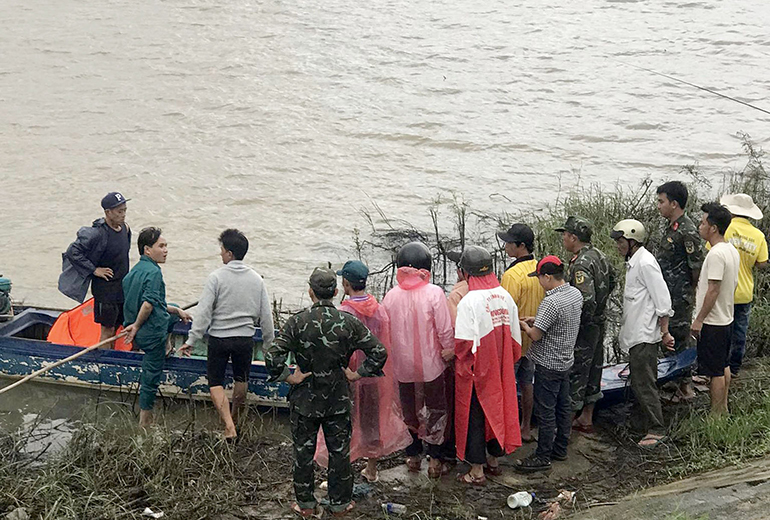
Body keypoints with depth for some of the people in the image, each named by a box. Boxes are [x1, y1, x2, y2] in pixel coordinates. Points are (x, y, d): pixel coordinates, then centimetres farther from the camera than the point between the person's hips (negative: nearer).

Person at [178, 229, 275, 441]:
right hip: (245, 338, 4)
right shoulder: (256, 279, 0)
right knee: (241, 380, 21)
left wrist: (191, 340, -8)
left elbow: (204, 312, -13)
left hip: (219, 338, -3)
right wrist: (268, 343, 16)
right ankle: (235, 420, 38)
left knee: (215, 383, 6)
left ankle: (229, 426, -10)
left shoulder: (217, 277, -12)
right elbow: (266, 315, 4)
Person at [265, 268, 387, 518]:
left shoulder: (297, 322, -14)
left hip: (304, 398, -1)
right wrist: (358, 374, -2)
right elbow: (379, 352, -11)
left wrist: (288, 377, -9)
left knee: (303, 452, 14)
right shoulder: (348, 321, -10)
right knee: (339, 451, 15)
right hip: (338, 399, 1)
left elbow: (272, 356, -22)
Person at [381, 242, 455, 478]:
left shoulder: (391, 295, -8)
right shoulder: (434, 293, -17)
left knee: (408, 409, 20)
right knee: (435, 410, 13)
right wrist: (449, 352, 1)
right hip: (430, 364, -3)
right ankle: (435, 460, 18)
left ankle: (412, 456, 31)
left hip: (403, 365, 3)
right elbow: (445, 330, -16)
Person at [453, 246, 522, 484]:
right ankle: (494, 459, 34)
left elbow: (464, 344, -24)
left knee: (473, 416, 7)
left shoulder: (469, 302, -23)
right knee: (497, 409, 20)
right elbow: (515, 336, 5)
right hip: (500, 367, 6)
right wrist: (508, 361, 17)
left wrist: (462, 368, -6)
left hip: (476, 370, -6)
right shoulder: (505, 297, -2)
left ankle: (477, 470, 14)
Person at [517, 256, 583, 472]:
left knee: (545, 410, 0)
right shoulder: (576, 294, 2)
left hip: (548, 364, -9)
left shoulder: (551, 303, -27)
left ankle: (543, 456, 6)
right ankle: (560, 448, 29)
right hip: (566, 360, 9)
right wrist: (535, 319, 11)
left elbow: (536, 335, -23)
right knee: (563, 405, 18)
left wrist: (524, 325, -3)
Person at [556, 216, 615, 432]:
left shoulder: (581, 264, -25)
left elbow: (586, 300, -31)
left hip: (583, 329, -10)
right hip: (599, 323, 10)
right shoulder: (598, 255, 5)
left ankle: (568, 421, 8)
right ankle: (586, 418, 30)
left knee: (575, 374, 0)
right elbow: (611, 281, 19)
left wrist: (577, 326, -20)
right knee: (593, 370, 18)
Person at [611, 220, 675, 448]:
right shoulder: (633, 262, 14)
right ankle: (650, 425, 25)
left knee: (644, 384, -7)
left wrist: (665, 332, -17)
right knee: (639, 384, 16)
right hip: (635, 335, 10)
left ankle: (656, 430, -1)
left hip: (644, 337, -10)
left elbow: (662, 300, -19)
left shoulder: (646, 263, -18)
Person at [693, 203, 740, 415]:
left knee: (715, 371, -1)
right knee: (724, 367, 18)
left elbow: (713, 290, -24)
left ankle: (716, 415, 5)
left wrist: (699, 320, -19)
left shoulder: (716, 254, -23)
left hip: (713, 323, -10)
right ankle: (723, 409, 28)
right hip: (727, 318, 10)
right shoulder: (732, 250, 7)